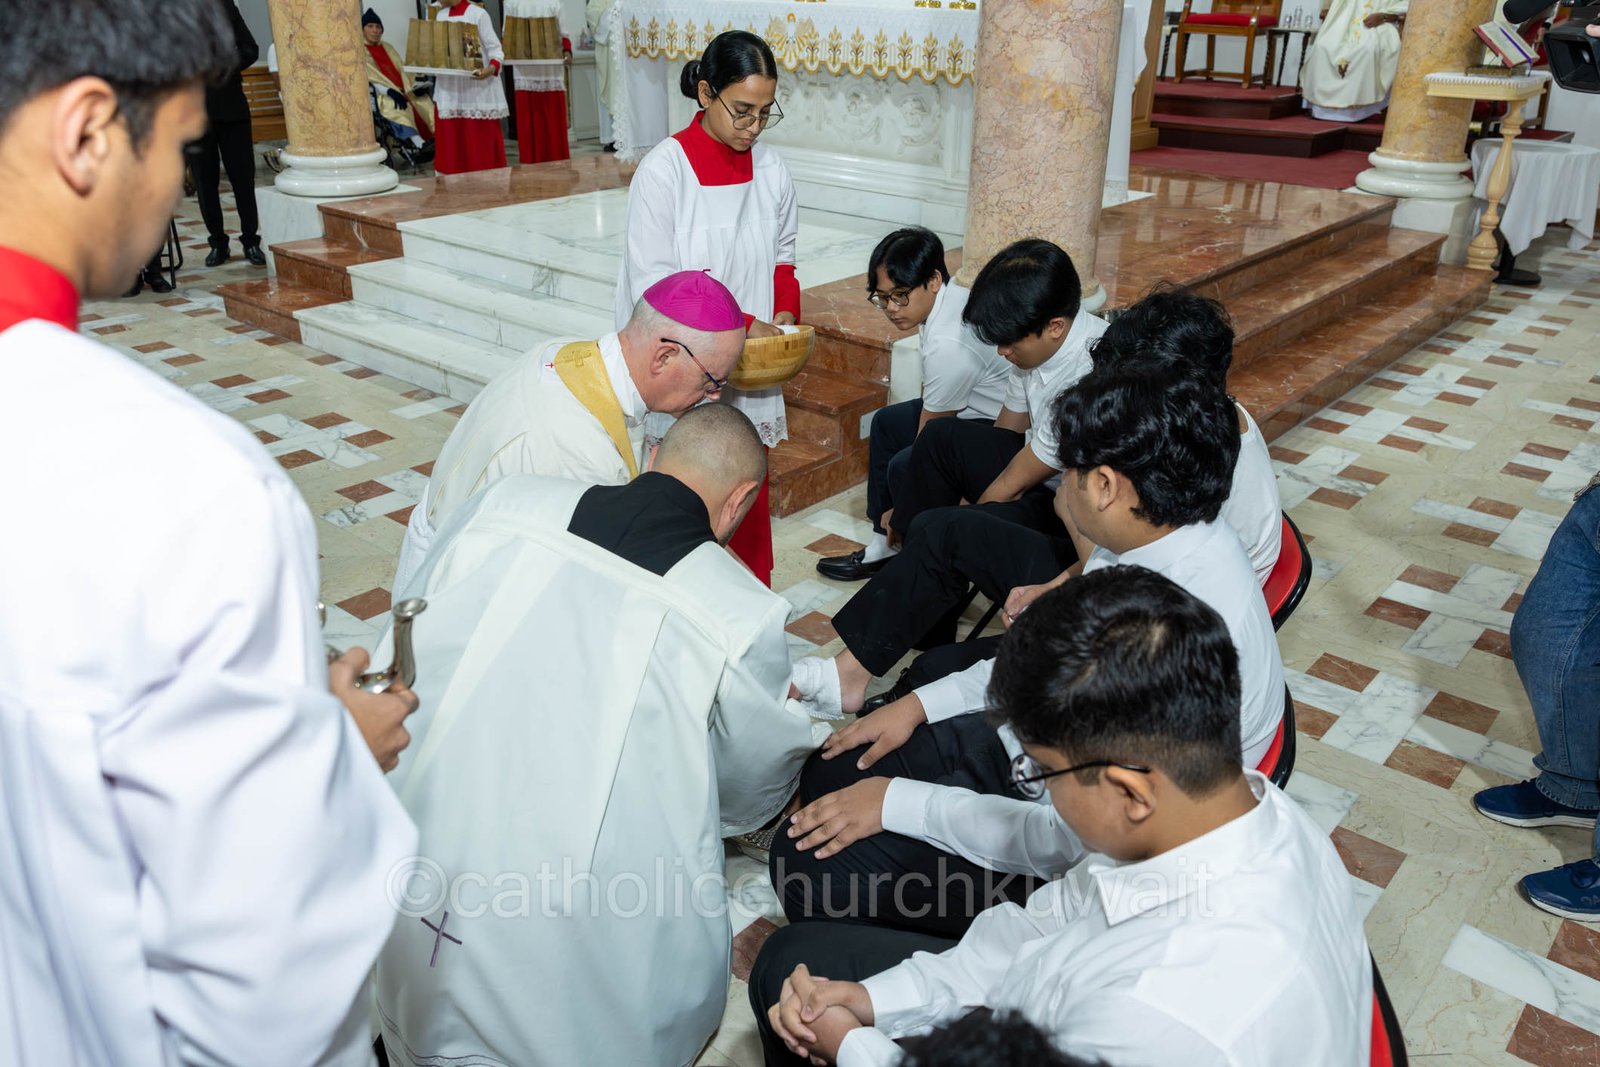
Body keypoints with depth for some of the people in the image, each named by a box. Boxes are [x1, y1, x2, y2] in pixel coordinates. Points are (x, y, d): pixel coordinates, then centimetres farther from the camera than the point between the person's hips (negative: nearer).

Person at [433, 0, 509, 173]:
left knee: (481, 137, -3)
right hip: (448, 87, 6)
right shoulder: (441, 15, 13)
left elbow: (494, 47, -9)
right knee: (450, 137, 6)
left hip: (476, 85, -6)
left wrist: (492, 68, -27)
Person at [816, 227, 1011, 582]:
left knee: (905, 467, -25)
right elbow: (932, 398, 7)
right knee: (887, 423, 19)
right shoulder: (951, 297, -3)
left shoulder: (949, 345, -31)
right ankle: (885, 545, 25)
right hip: (979, 406, 11)